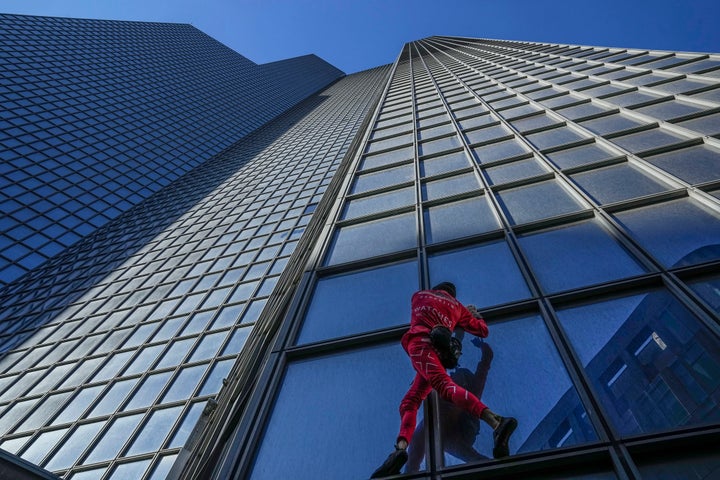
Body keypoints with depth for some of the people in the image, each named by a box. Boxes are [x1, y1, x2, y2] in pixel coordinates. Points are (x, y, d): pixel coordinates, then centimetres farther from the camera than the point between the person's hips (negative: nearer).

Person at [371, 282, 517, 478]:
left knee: (445, 386, -27)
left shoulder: (419, 295, 27)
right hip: (437, 350, 4)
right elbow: (483, 331, 31)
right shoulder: (457, 306, 28)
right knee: (409, 402, 5)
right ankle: (401, 448, -22)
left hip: (419, 343, -4)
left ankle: (496, 422, -50)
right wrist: (475, 315, 52)